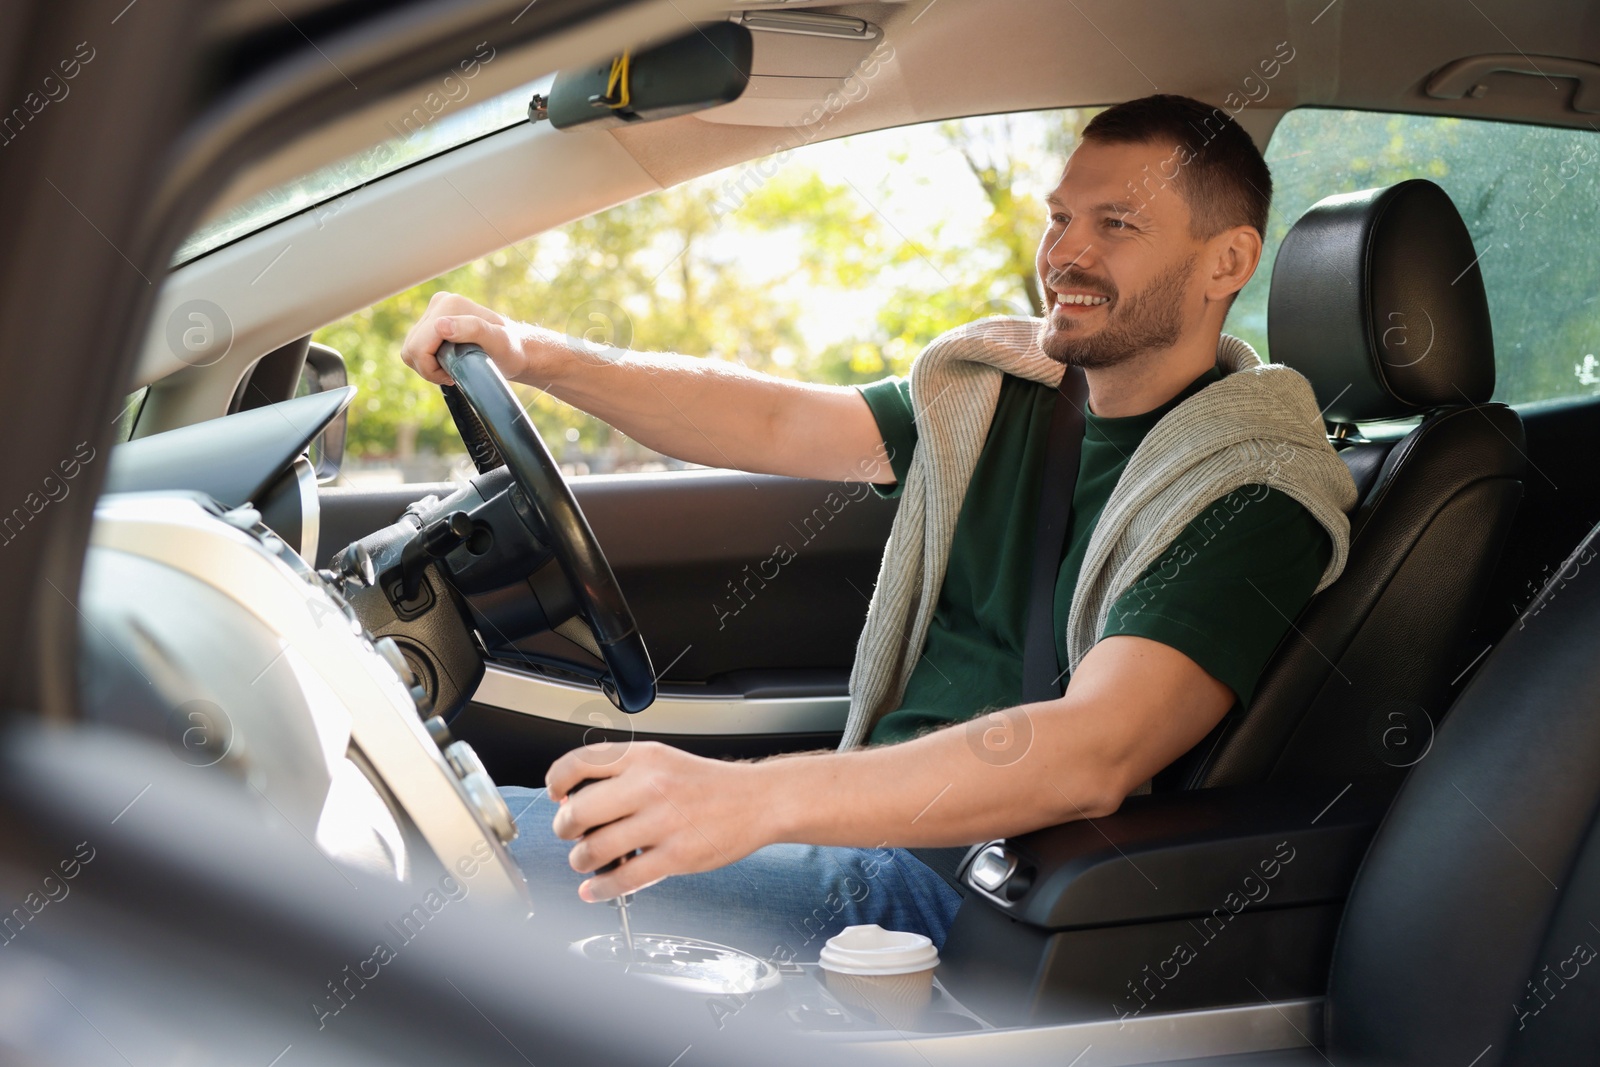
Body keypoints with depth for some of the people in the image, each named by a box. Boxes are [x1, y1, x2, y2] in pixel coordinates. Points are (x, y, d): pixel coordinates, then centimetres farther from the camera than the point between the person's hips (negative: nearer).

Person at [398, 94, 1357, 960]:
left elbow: (1094, 755, -31)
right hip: (878, 821, 8)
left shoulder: (1248, 498, -17)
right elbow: (772, 423, 10)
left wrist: (753, 798, -42)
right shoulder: (1006, 398, 9)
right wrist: (536, 355, -6)